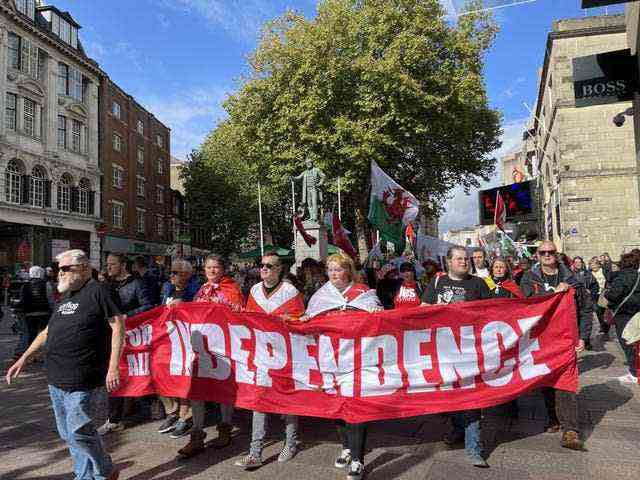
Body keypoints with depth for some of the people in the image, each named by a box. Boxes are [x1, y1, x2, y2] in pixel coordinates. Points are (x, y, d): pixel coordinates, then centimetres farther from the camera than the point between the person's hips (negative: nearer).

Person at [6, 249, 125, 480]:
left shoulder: (97, 291, -9)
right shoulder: (66, 297, 17)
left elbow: (118, 325, -15)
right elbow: (47, 332, 26)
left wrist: (113, 367, -20)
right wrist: (23, 359, 21)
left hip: (80, 379, -8)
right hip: (56, 378, 9)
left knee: (78, 431, -9)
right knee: (68, 434, 14)